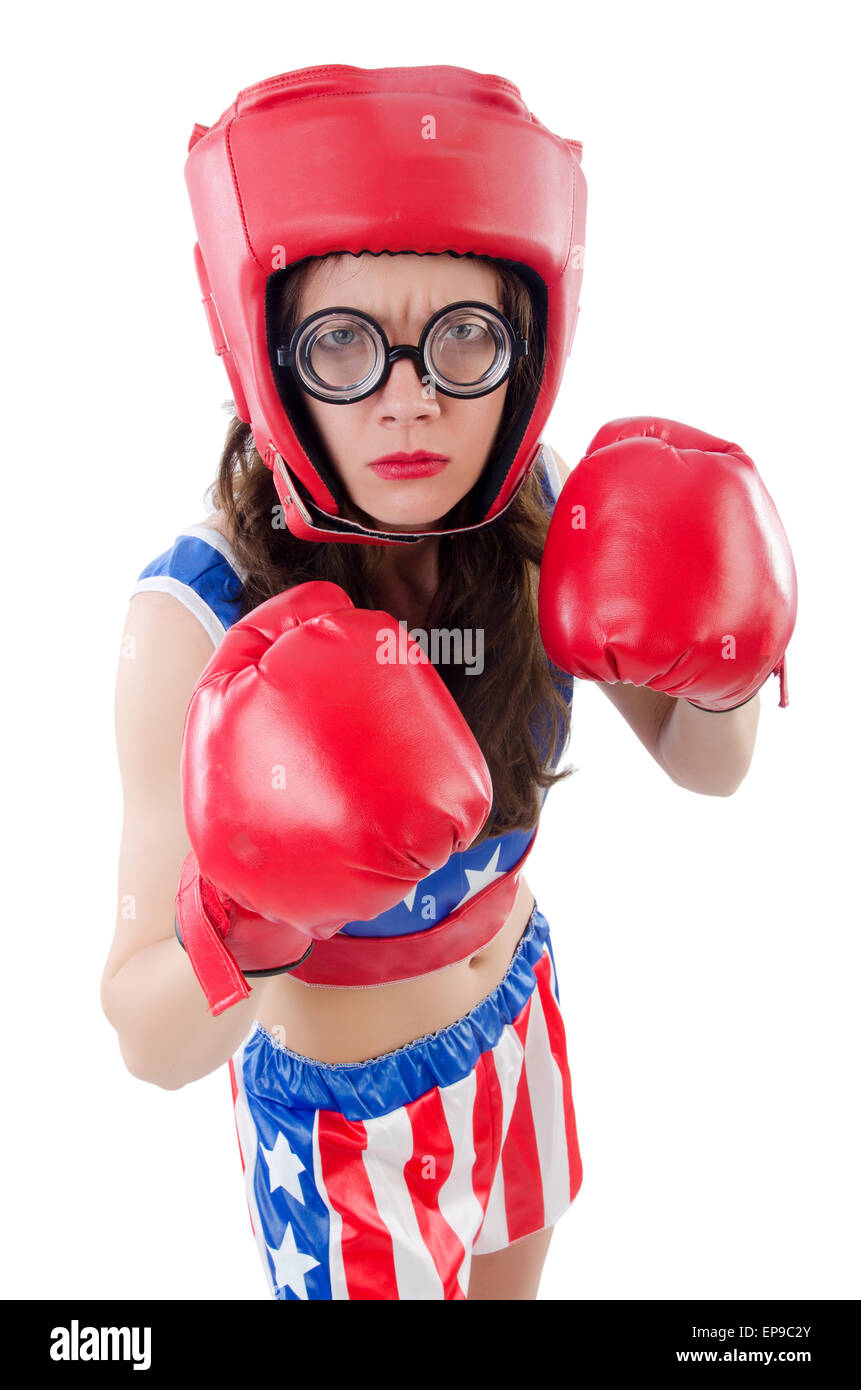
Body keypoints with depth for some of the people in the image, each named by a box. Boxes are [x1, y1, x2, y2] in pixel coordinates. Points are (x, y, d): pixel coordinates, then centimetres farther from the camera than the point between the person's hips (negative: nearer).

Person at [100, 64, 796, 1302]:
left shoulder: (528, 515, -19)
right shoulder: (197, 617, -32)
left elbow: (708, 768, -7)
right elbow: (152, 1048, -29)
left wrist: (722, 670, -28)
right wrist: (245, 927, -49)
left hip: (519, 1004, 4)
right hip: (344, 1100, -4)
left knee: (514, 1275, 31)